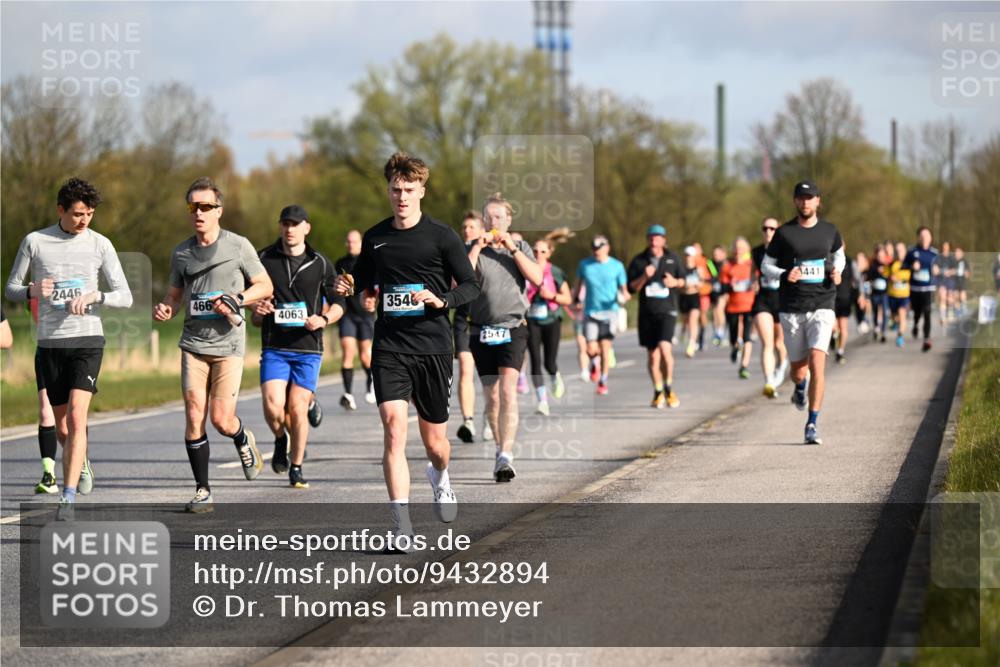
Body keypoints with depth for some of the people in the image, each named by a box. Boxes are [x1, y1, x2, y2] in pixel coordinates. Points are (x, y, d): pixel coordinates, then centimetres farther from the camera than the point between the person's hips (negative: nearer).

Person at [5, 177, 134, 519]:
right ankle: (82, 464, 41)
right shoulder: (34, 242, 1)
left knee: (76, 416, -18)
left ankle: (68, 498, -19)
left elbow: (125, 297, 2)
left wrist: (94, 296, -18)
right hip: (50, 343, 2)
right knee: (62, 427, 8)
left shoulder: (99, 244, 2)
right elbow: (11, 289, 8)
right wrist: (32, 291, -15)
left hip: (87, 340, -1)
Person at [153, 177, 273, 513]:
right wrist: (166, 308, -2)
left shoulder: (238, 246, -1)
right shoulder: (181, 252, 9)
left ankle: (243, 439, 27)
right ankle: (202, 489, 5)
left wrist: (237, 300, -11)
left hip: (228, 343, -3)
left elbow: (265, 286, 6)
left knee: (221, 419, -9)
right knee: (194, 416, -5)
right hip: (193, 344, 3)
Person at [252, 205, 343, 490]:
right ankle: (281, 440, 19)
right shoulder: (264, 259, 4)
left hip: (308, 348, 0)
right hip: (274, 347, 0)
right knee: (273, 407, -15)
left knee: (297, 409, -4)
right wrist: (256, 309, -6)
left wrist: (323, 319, -10)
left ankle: (296, 468, 13)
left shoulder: (320, 263, 3)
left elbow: (339, 303, 10)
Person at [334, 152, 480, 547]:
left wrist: (442, 300, -20)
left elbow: (471, 286, -1)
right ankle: (402, 524, -17)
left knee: (434, 441, 8)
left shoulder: (441, 236, -1)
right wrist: (347, 288, 1)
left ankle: (440, 478, 46)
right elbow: (363, 281, 24)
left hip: (433, 347, -1)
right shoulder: (375, 238, 10)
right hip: (389, 348, 1)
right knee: (393, 427, -16)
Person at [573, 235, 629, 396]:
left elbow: (623, 288, 5)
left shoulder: (617, 266, 2)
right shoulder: (585, 265, 6)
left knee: (605, 347, -8)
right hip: (590, 312, 1)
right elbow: (578, 283, 20)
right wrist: (576, 299, 12)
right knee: (591, 349, -7)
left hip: (609, 311, -1)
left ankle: (603, 381, 6)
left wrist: (623, 296, -15)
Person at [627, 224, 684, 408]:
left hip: (667, 311, -2)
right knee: (652, 355, 7)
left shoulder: (673, 258, 3)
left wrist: (675, 282, -8)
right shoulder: (638, 261, 3)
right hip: (646, 312, 2)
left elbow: (683, 280, 14)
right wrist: (644, 277, -15)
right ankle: (658, 393, 21)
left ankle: (668, 388, -4)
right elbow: (632, 288, 2)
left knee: (665, 348, -20)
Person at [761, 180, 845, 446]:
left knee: (817, 364, -16)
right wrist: (785, 275, -15)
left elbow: (839, 254, 25)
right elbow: (766, 265, 5)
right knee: (798, 369, 8)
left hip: (821, 307, 0)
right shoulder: (784, 233, -1)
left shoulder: (829, 231, 6)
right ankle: (800, 387, 48)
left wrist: (837, 272, 3)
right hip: (791, 310, 0)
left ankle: (812, 424, -12)